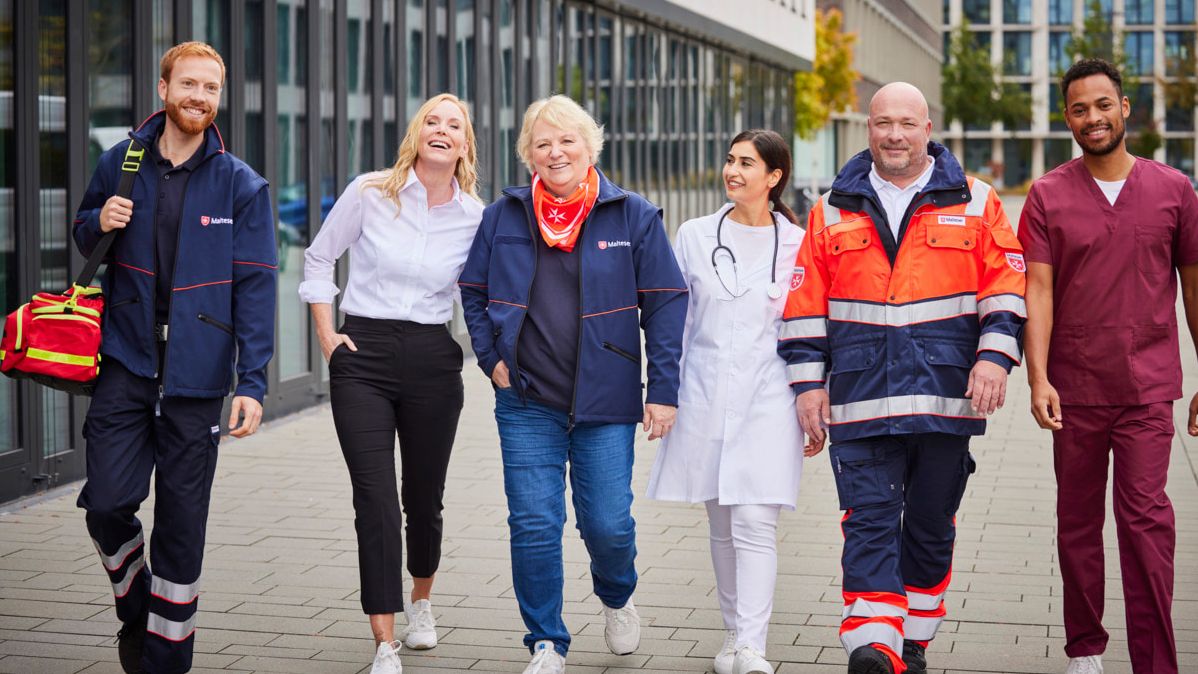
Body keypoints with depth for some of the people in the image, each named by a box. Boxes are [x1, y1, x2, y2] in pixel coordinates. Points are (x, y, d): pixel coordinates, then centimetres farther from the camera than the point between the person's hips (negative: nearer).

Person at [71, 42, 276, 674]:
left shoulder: (241, 185, -1)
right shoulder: (120, 164, 5)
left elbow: (255, 286, -4)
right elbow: (83, 238, 19)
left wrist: (252, 382, -12)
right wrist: (100, 223, -7)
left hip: (198, 377, -1)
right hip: (126, 362, 1)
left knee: (182, 523, 4)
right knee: (107, 502, -10)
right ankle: (134, 610, 19)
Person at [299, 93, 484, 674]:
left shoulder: (475, 217, 1)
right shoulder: (369, 193, -3)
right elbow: (319, 258, 7)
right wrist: (326, 335, 2)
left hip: (433, 360, 2)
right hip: (362, 357, -2)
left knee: (424, 497, 13)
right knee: (375, 501, -9)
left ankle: (421, 600, 42)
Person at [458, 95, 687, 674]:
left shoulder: (634, 216, -1)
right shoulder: (503, 216, 5)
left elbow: (667, 305, 0)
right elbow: (472, 292, 17)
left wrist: (663, 391, -5)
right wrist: (492, 359, 4)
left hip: (605, 403, -1)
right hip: (526, 402, 2)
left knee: (608, 525, 0)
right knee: (534, 525, -1)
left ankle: (616, 598, 35)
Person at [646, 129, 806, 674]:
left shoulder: (797, 245, 1)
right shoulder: (694, 236, 7)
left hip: (768, 402, -3)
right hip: (705, 399, 3)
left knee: (756, 524, -11)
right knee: (722, 526, 10)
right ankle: (734, 630, 24)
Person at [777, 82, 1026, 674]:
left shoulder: (974, 202, 8)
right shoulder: (834, 211, 10)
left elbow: (1005, 286, 5)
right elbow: (805, 305, 10)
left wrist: (994, 356, -8)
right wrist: (808, 382, 4)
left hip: (946, 398, 1)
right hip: (860, 401, 0)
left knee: (931, 527, 10)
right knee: (869, 523, -9)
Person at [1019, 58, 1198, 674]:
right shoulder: (1048, 196, 2)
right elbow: (1037, 289, -4)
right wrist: (1038, 377, -16)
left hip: (1147, 388, -1)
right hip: (1074, 388, 1)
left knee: (1145, 517, -9)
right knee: (1078, 522, 10)